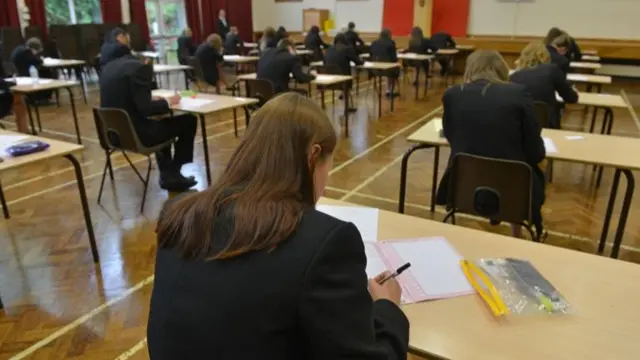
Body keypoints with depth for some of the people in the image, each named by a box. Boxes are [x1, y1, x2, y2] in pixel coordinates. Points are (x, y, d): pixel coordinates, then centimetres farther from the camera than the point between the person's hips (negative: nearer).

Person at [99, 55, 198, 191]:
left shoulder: (109, 66, 8)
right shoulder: (140, 68, -17)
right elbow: (145, 109, -22)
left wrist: (150, 99, 16)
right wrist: (168, 102, -5)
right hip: (135, 134, -9)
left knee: (161, 122, 32)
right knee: (188, 121, 6)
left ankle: (167, 174, 30)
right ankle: (173, 173, 18)